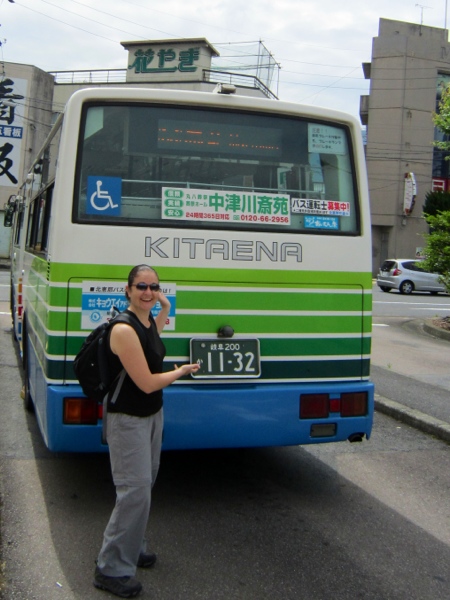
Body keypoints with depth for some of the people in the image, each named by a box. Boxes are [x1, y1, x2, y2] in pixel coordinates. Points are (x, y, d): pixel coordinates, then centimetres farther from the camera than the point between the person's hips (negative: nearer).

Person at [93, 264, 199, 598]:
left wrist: (165, 309, 16)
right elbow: (147, 383, -24)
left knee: (145, 484, 19)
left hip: (153, 413, 9)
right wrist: (183, 371, -8)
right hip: (128, 419, -9)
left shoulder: (151, 321, 3)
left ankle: (134, 548, 37)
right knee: (135, 490, -7)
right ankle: (111, 570, 7)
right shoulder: (123, 330, -24)